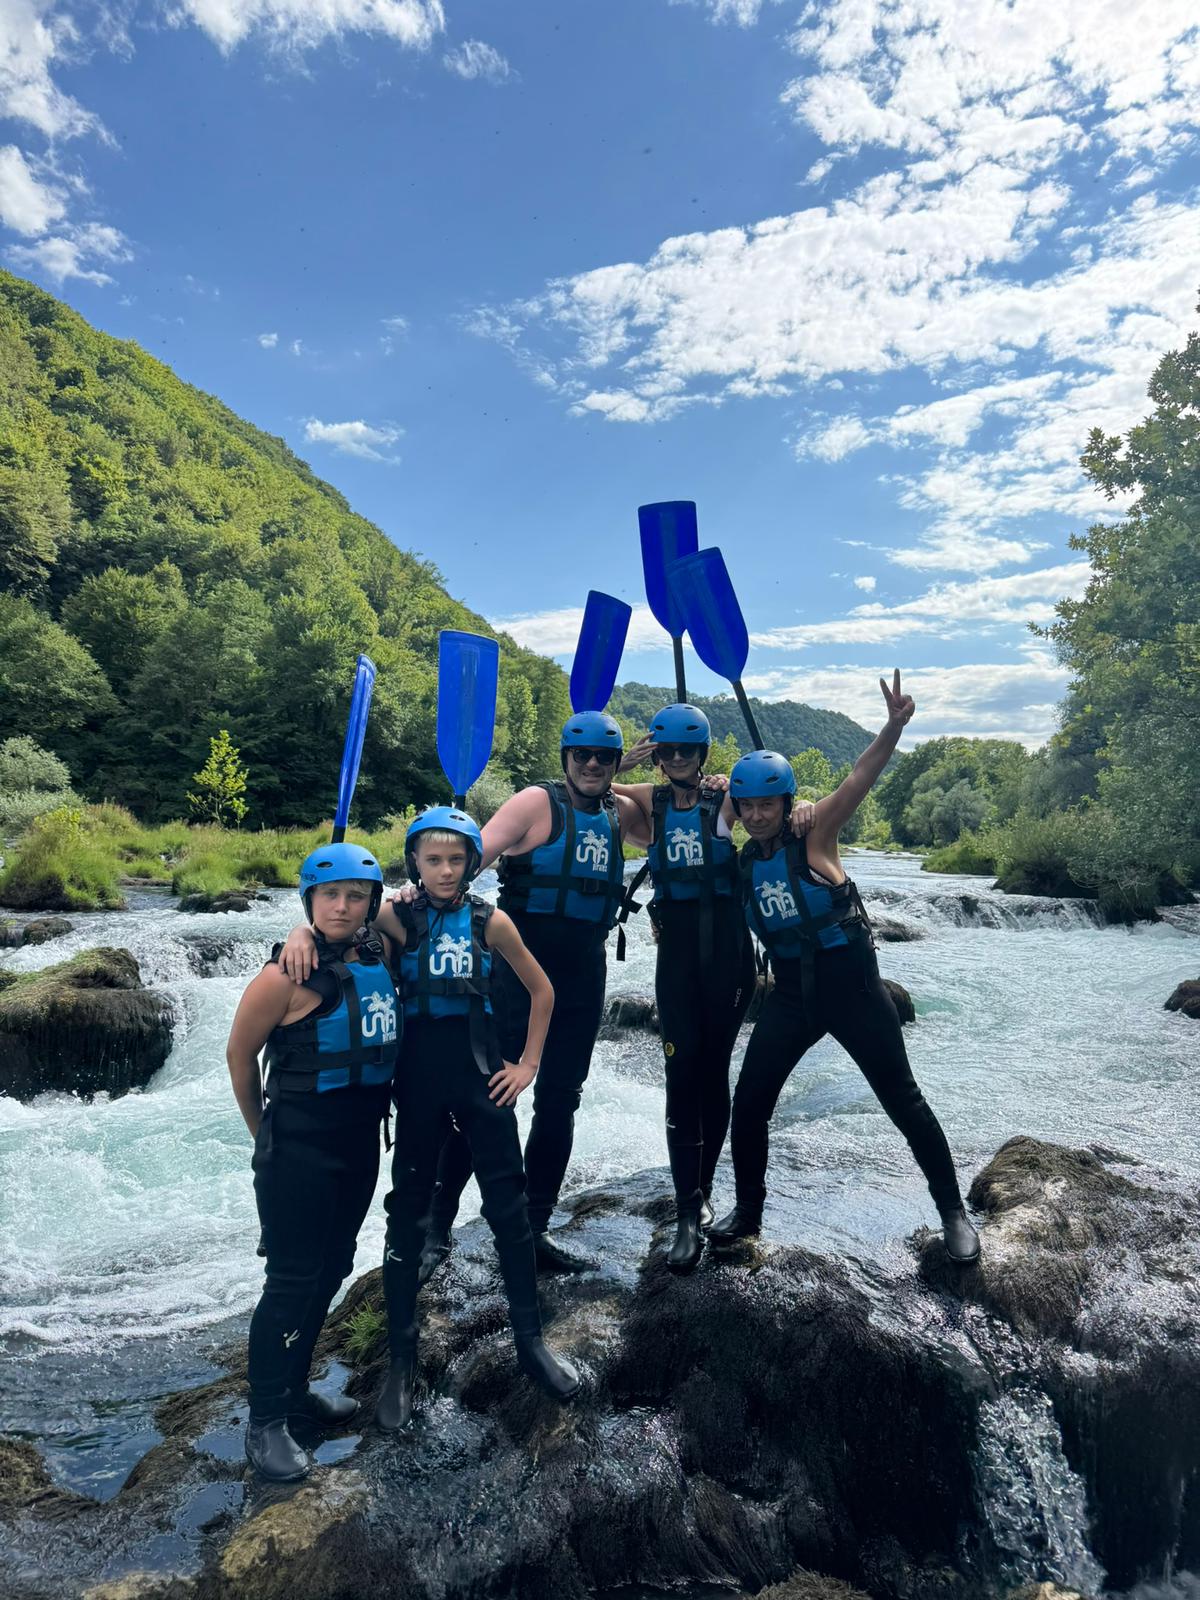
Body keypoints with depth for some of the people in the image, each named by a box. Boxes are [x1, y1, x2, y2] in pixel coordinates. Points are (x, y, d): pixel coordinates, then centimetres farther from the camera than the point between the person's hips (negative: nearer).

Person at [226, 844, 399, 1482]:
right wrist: (264, 1132, 4)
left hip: (361, 1141, 7)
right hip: (299, 1149, -6)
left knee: (332, 1268, 18)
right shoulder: (287, 976, -19)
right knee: (292, 1279, 2)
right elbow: (239, 1054, -7)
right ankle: (265, 1420, 19)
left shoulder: (380, 956, -3)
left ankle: (294, 1387, 37)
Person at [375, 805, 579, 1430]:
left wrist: (528, 1063, 5)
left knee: (509, 1207, 7)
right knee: (407, 1210, 9)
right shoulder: (399, 918, -6)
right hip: (418, 1078, -1)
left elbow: (541, 991, 7)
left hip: (480, 1075, 1)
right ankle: (402, 1360, 24)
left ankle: (530, 1340, 25)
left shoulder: (490, 921, -3)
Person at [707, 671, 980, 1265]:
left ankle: (952, 1212, 25)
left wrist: (895, 727, -41)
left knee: (903, 1101, 5)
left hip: (851, 984, -4)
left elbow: (858, 780, -25)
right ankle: (748, 1210, 28)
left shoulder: (815, 835, -13)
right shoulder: (743, 860, 0)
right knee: (748, 1103, 6)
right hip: (790, 992, 5)